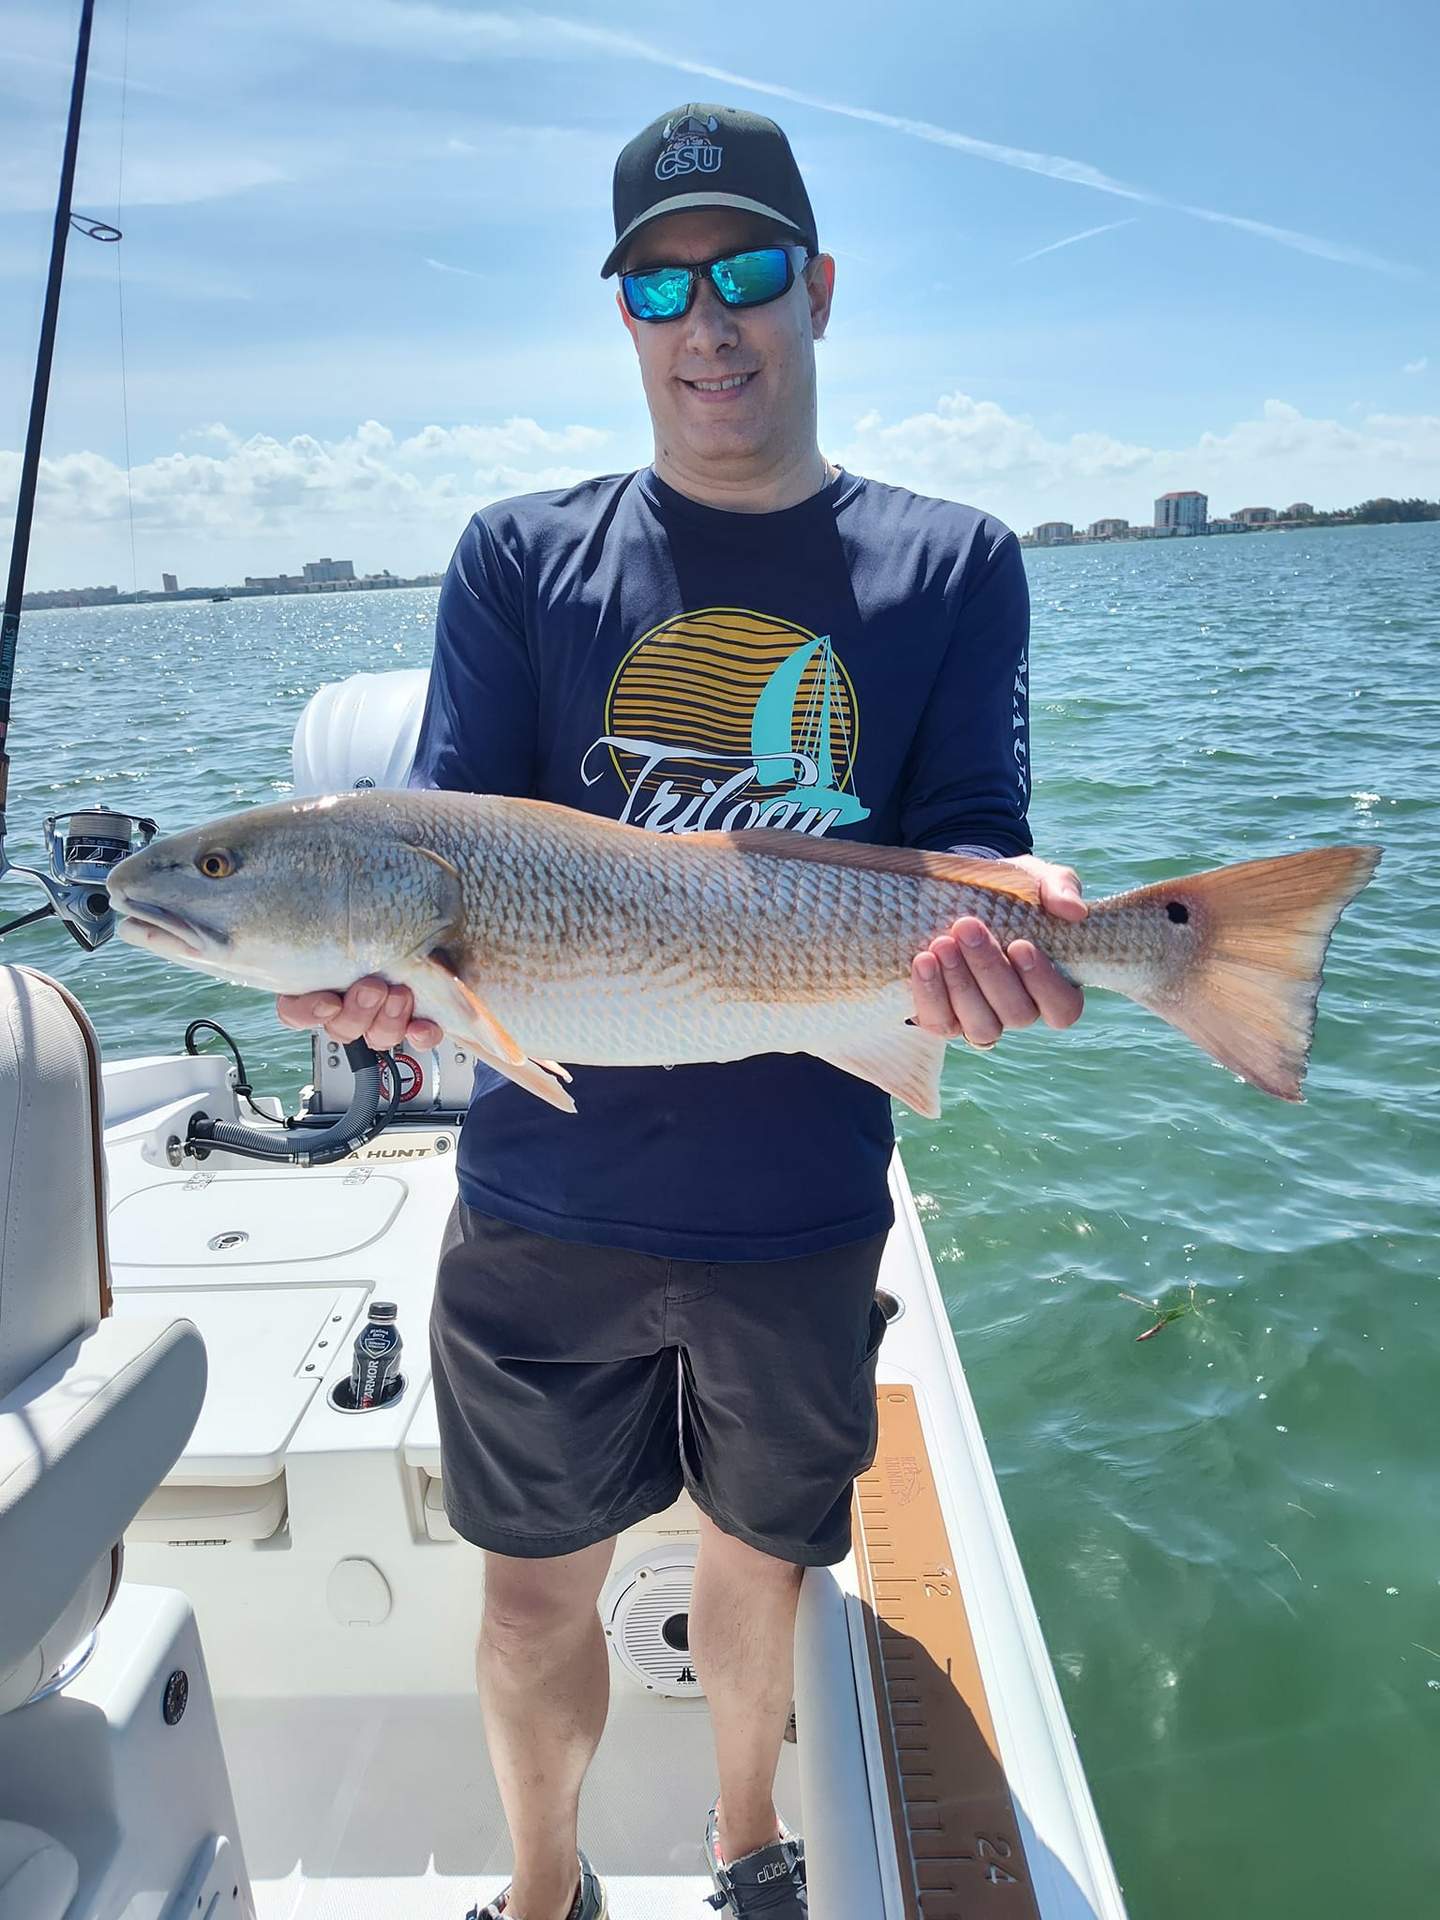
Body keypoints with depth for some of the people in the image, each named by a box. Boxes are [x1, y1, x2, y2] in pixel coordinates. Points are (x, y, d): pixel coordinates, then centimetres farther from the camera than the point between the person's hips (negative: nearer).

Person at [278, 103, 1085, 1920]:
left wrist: (993, 918, -28)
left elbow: (971, 842, -5)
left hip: (801, 1202, 1)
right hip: (547, 1198, 0)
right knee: (535, 1582, 16)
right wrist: (388, 950, -26)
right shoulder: (520, 557, 2)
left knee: (758, 1555, 22)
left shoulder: (951, 565, 2)